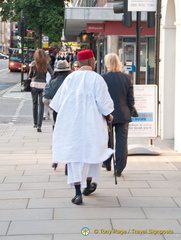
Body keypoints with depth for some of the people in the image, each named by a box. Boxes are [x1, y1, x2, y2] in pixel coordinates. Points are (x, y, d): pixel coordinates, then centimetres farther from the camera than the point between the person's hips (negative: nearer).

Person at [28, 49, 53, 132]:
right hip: (43, 85, 0)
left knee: (35, 104, 15)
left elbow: (30, 75, 5)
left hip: (34, 85, 0)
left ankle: (35, 123, 23)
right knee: (41, 105, 1)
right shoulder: (46, 64, -2)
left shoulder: (33, 63, -3)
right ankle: (39, 125, -10)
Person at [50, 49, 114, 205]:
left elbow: (58, 101, 6)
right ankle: (88, 185, 30)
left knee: (74, 153, 3)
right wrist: (108, 116, 7)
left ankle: (78, 193, -3)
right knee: (92, 150, 18)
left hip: (71, 122, 2)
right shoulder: (96, 78, -8)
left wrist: (66, 114, 23)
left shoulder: (70, 78, 1)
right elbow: (103, 101, -10)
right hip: (91, 122, -2)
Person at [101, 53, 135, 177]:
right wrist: (130, 113, 12)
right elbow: (131, 99, 2)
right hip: (123, 115, 1)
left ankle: (107, 164, 29)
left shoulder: (102, 78, -10)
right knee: (122, 141, 4)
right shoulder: (127, 78, -2)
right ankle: (119, 169, 4)